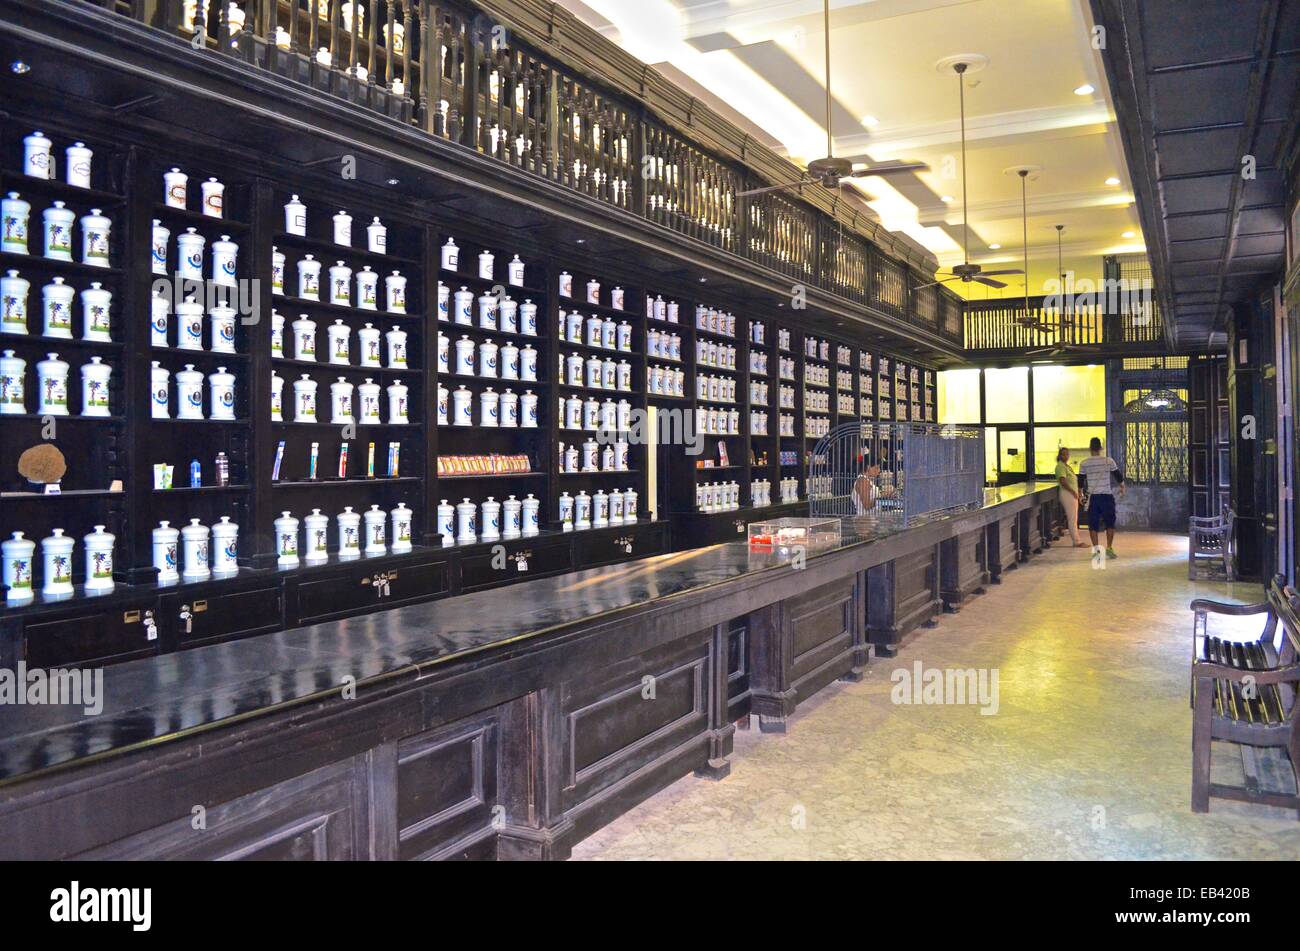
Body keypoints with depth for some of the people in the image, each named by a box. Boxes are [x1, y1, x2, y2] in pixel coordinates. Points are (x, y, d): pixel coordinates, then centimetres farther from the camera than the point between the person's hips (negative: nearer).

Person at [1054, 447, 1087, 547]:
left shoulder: (1066, 466, 17)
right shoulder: (1060, 466, -12)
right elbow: (1063, 482, -22)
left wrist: (1077, 493, 14)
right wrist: (1073, 491, -18)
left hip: (1072, 494, 10)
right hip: (1067, 494, -10)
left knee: (1074, 519, 12)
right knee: (1072, 519, -7)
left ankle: (1076, 540, 17)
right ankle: (1076, 541, -5)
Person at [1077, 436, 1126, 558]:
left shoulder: (1084, 464, -2)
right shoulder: (1109, 461, -3)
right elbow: (1119, 476, 6)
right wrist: (1122, 488, 24)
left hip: (1092, 497, 0)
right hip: (1107, 496, 0)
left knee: (1093, 525, 7)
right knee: (1110, 523, 13)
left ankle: (1096, 549, 5)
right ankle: (1109, 547, 6)